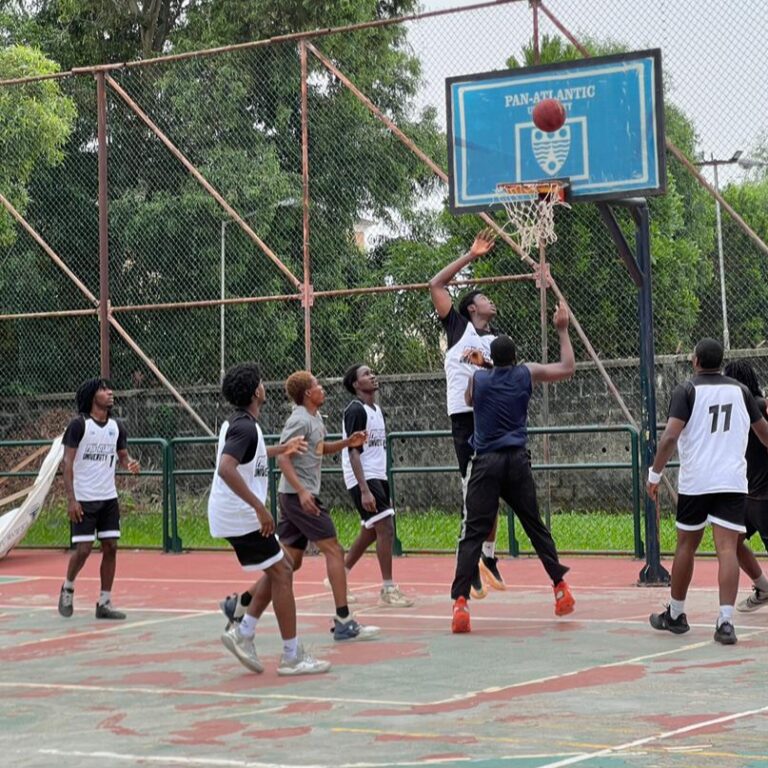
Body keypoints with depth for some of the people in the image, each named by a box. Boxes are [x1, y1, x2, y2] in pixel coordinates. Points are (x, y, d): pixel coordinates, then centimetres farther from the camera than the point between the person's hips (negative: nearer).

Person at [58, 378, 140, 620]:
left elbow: (122, 456, 16)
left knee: (110, 548, 1)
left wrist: (130, 463, -10)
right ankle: (68, 588, 21)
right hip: (83, 500, -5)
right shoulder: (79, 424, -9)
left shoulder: (117, 427, 6)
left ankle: (104, 602, 9)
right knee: (83, 549, -6)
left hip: (109, 498, 5)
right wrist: (71, 499, -15)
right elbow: (67, 462, -9)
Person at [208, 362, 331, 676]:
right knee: (281, 574, -4)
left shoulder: (238, 423, 13)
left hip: (237, 515, 10)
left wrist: (280, 450, 42)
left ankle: (242, 632, 13)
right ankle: (292, 656, 0)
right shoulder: (245, 427, -18)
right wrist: (259, 507, -34)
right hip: (241, 517, -10)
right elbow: (226, 468, -34)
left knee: (279, 572, 16)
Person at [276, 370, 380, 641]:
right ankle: (344, 621, -10)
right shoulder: (300, 420, -14)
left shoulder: (315, 417, 15)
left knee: (291, 560, 11)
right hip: (299, 495, -10)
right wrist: (302, 491, -29)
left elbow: (321, 448, 29)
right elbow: (283, 458, -20)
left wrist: (347, 443, 11)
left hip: (292, 496, 10)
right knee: (333, 550, -9)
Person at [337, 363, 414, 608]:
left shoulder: (377, 410, 14)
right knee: (386, 527, -14)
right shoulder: (355, 411, -12)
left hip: (378, 477, 9)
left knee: (371, 531, 13)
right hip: (363, 478, -9)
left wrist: (382, 488, 18)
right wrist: (364, 490, -23)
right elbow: (353, 452, -17)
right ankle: (388, 590, -9)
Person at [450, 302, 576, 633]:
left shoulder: (477, 378, 5)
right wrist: (562, 330, 22)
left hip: (486, 463, -1)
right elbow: (568, 368, 16)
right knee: (536, 527, 16)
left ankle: (460, 601, -19)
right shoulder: (527, 374, 5)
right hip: (517, 460, 1)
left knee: (473, 534, -7)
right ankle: (561, 587, 23)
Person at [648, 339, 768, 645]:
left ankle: (675, 614, 26)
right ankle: (725, 620, -17)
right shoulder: (740, 390, 9)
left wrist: (655, 475, -10)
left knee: (686, 546, 13)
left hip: (695, 481, -1)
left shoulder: (686, 390, -2)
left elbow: (670, 436, -14)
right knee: (727, 549, -6)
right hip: (732, 481, 1)